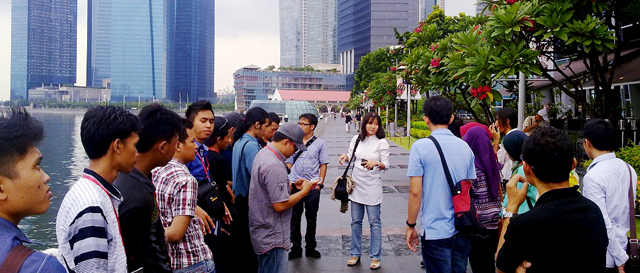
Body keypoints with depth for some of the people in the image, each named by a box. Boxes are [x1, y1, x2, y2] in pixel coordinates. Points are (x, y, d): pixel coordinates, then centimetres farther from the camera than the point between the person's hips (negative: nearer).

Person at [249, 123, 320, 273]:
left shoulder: (263, 153, 8)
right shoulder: (274, 166, -25)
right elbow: (280, 205, -25)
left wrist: (293, 185, 8)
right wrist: (304, 191, -13)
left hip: (262, 232, 11)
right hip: (272, 238, -10)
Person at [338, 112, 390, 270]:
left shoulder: (382, 142, -5)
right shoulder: (356, 139, 6)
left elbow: (386, 164, -7)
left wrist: (376, 163, -27)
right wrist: (345, 156, -3)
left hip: (372, 186, -4)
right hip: (356, 184, 4)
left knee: (374, 222, 0)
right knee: (356, 221, 11)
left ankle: (375, 257, 10)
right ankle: (355, 254, 24)